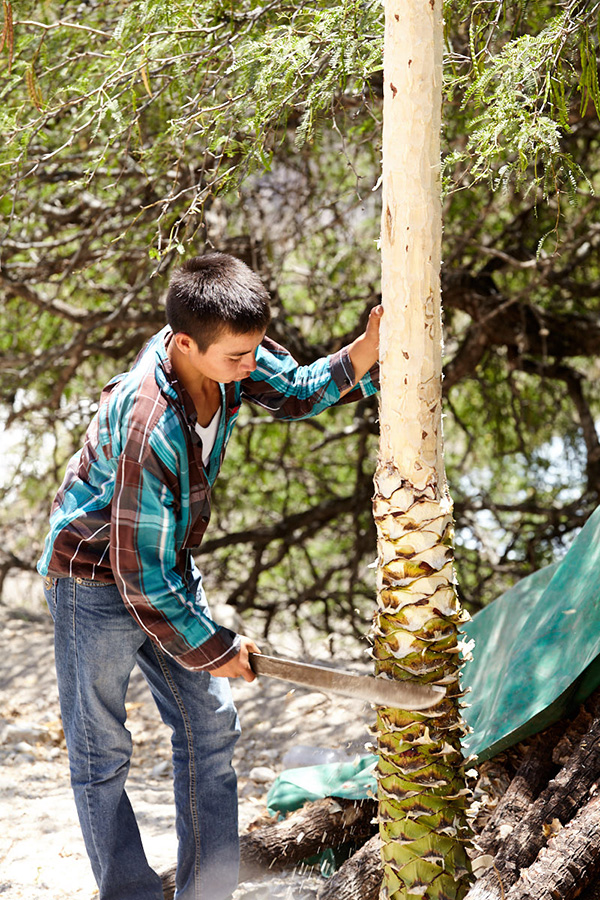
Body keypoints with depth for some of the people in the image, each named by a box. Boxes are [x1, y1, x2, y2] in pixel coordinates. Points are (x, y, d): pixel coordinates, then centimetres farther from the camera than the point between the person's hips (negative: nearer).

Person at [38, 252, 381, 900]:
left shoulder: (217, 345, -16)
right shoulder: (151, 431, -37)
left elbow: (296, 392, 4)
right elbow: (142, 577, -29)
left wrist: (367, 350, -15)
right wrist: (211, 649, -15)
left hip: (167, 566, 8)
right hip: (97, 579, -8)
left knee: (211, 728, 8)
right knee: (101, 755, 5)